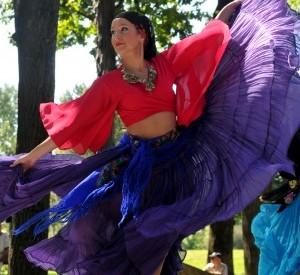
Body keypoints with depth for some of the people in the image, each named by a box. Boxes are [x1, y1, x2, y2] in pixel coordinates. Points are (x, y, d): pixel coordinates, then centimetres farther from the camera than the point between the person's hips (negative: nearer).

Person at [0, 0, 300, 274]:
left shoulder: (165, 63, 0)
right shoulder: (109, 83, -7)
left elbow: (206, 38, 11)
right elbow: (74, 121, -8)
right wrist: (33, 155, -11)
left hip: (177, 157, 3)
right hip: (139, 162, -3)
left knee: (164, 232, 9)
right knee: (141, 233, 0)